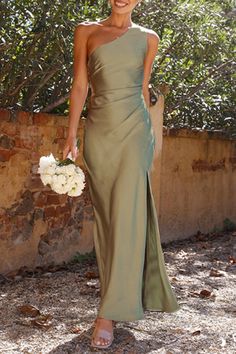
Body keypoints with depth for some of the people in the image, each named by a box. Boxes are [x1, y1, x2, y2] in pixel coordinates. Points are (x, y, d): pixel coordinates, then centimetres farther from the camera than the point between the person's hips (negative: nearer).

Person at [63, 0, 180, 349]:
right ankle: (130, 292, 19)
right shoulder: (86, 31, 9)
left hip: (134, 131, -1)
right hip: (99, 132, 1)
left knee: (127, 215, -11)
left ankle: (110, 312, -9)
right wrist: (71, 136, -1)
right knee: (106, 216, 4)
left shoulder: (148, 39, 10)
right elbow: (80, 86, 6)